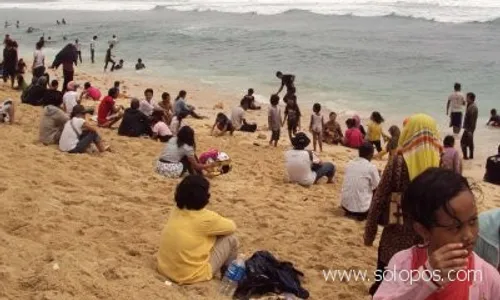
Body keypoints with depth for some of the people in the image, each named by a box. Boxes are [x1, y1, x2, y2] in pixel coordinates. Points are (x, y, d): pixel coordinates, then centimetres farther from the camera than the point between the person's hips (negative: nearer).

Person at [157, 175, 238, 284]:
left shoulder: (175, 211, 0)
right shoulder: (205, 218, -20)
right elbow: (231, 227, -1)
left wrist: (216, 223, 9)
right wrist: (219, 222, 16)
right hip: (191, 276, -7)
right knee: (230, 238, 4)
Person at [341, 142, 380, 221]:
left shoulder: (349, 164, 5)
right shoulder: (371, 167, -10)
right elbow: (377, 187, -1)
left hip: (345, 205, 6)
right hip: (361, 207, -6)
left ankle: (350, 212, 15)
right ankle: (362, 214, 2)